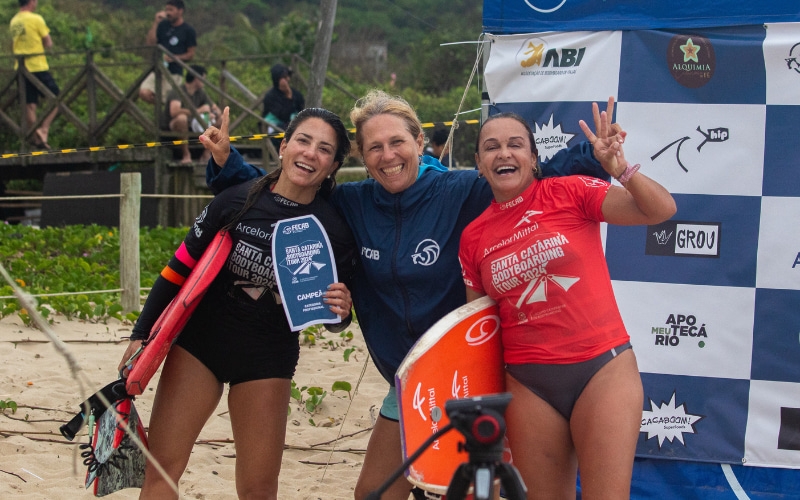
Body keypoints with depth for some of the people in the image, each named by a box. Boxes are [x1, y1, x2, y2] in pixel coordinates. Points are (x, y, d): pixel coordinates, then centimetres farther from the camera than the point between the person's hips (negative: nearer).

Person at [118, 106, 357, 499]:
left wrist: (339, 311, -20)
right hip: (199, 342, 0)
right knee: (160, 467, -3)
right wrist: (142, 335, -1)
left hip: (267, 360, 0)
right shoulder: (238, 200, -8)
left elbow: (332, 320, 4)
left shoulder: (335, 230, -6)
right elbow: (180, 268, 0)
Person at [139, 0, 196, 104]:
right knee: (144, 93, -17)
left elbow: (191, 55, 1)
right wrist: (155, 23, -4)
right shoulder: (163, 25, 11)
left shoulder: (188, 30, 0)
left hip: (175, 72, -3)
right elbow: (150, 43, 2)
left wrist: (173, 58, -14)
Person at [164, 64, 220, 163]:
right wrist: (197, 111, -36)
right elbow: (174, 111, -37)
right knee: (182, 117, -41)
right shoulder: (177, 92, -20)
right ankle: (185, 154, -26)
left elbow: (216, 109, 8)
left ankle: (207, 154, -3)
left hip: (194, 126, 7)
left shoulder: (201, 93, 4)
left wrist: (213, 113, -18)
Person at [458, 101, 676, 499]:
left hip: (602, 368, -3)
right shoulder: (474, 237, 8)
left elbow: (661, 209, -8)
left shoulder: (569, 193, -2)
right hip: (529, 383, 3)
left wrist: (618, 166, -23)